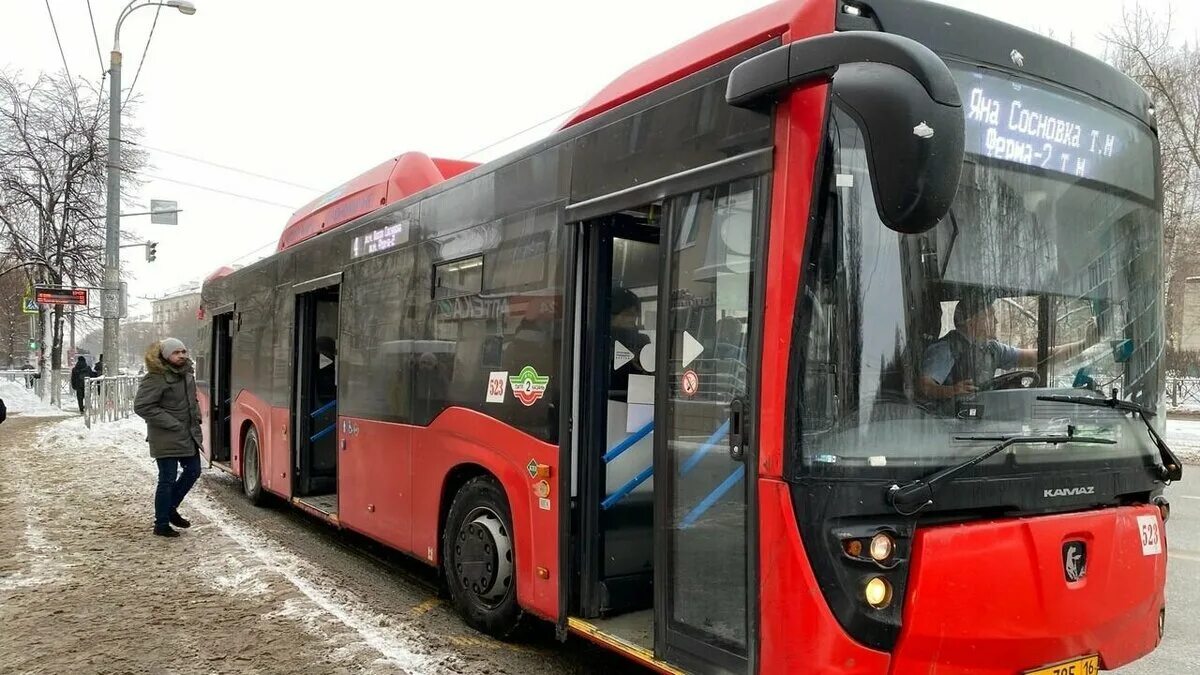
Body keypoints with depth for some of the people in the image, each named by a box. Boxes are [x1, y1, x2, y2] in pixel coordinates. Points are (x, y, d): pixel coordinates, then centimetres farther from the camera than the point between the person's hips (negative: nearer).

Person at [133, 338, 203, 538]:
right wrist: (172, 424, -21)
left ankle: (170, 509, 35)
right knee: (168, 479, 0)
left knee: (193, 471, 16)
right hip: (167, 439, -8)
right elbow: (141, 406, -21)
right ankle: (161, 524, 14)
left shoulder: (187, 374, 9)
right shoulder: (156, 378, -17)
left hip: (189, 435, 8)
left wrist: (196, 418, 10)